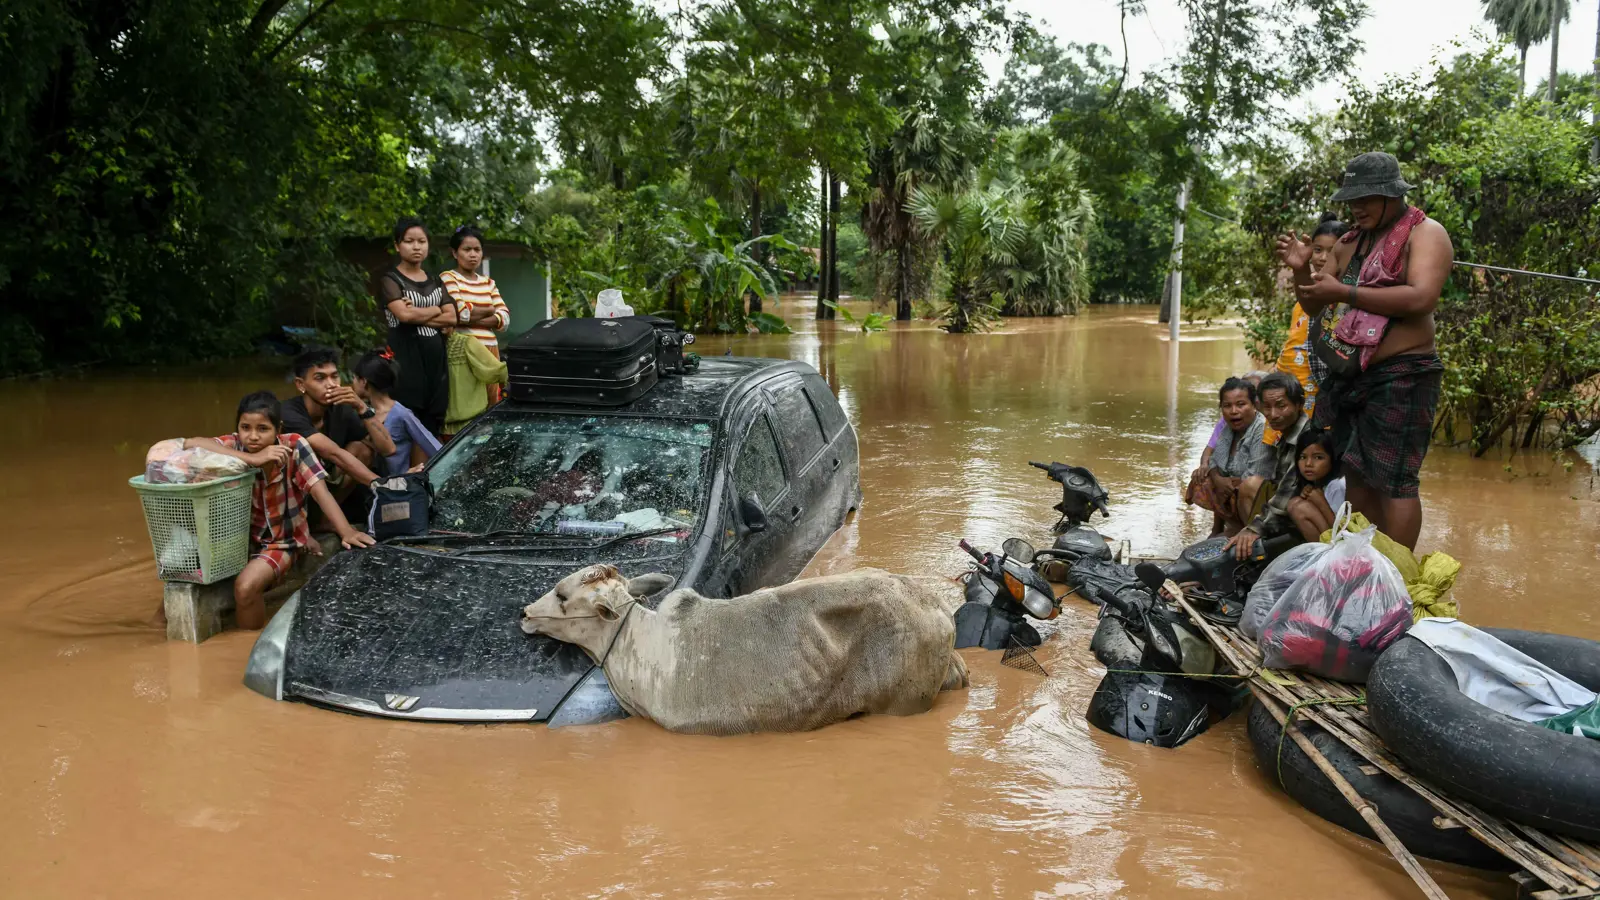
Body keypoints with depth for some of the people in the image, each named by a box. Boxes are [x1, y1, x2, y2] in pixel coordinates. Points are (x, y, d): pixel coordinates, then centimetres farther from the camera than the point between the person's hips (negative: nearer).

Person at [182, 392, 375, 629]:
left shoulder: (293, 446, -17)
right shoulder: (234, 446, -13)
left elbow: (320, 491, -22)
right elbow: (190, 444, -30)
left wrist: (347, 532, -36)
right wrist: (252, 459, -37)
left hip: (282, 541, -3)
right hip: (241, 537, 3)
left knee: (246, 586, -26)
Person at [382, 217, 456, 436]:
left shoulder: (435, 282, 18)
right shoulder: (390, 280, 1)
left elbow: (451, 318, 5)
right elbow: (404, 314, -16)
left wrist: (418, 315, -7)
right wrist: (435, 310, 0)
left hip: (436, 357, 6)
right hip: (406, 358, -5)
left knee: (432, 430, 3)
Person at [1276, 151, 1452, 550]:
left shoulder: (1425, 233, -4)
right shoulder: (1350, 242, 17)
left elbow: (1421, 297, -21)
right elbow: (1314, 306, 20)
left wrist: (1344, 292, -21)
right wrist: (1302, 271, -1)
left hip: (1398, 377, -8)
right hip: (1347, 376, 8)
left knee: (1393, 480, -7)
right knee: (1356, 474, 11)